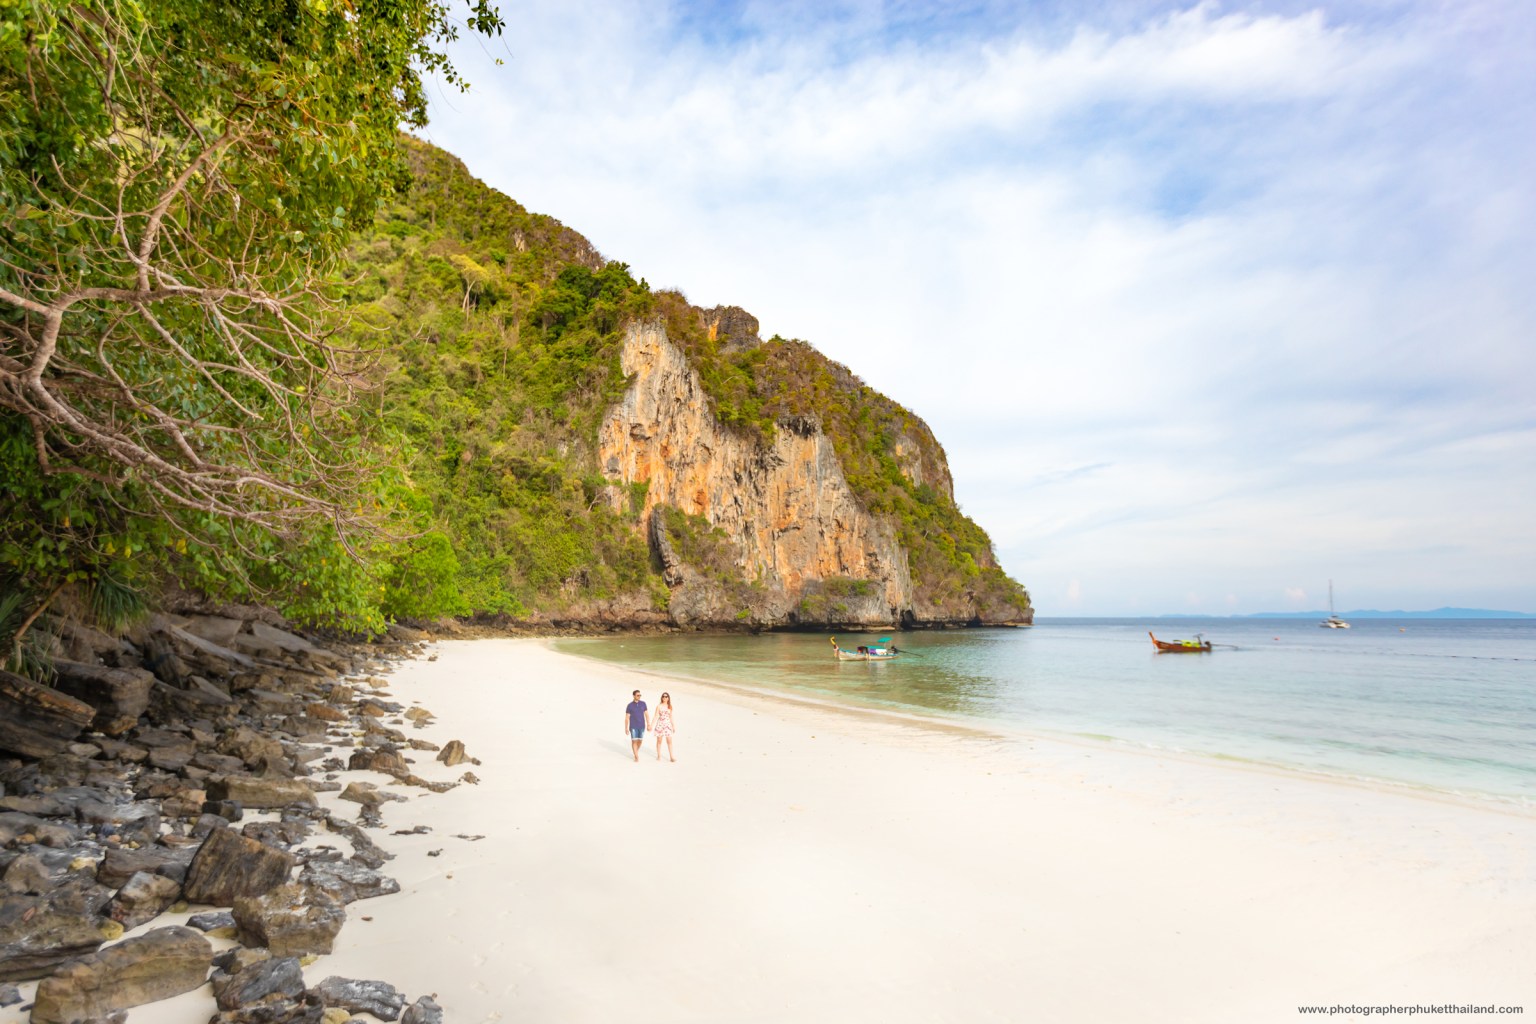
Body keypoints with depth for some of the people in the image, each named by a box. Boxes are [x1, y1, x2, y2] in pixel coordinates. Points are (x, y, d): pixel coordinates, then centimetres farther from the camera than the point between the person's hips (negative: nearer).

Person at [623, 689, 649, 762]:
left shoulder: (643, 703, 0)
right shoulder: (630, 705, -7)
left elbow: (646, 714, 2)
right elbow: (627, 717, -4)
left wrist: (648, 725, -3)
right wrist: (626, 728, -5)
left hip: (642, 726, 3)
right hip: (633, 726, -3)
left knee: (640, 740, 9)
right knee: (634, 741, -5)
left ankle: (635, 752, 35)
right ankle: (636, 757, 3)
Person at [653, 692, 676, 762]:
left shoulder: (670, 707, 7)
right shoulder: (659, 706, -1)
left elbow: (671, 717, 12)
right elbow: (656, 716, -2)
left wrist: (674, 726, 12)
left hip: (668, 725, 2)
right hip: (660, 724, -2)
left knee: (669, 741, -4)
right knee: (659, 741, 5)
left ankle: (671, 756, -1)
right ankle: (659, 756, 17)